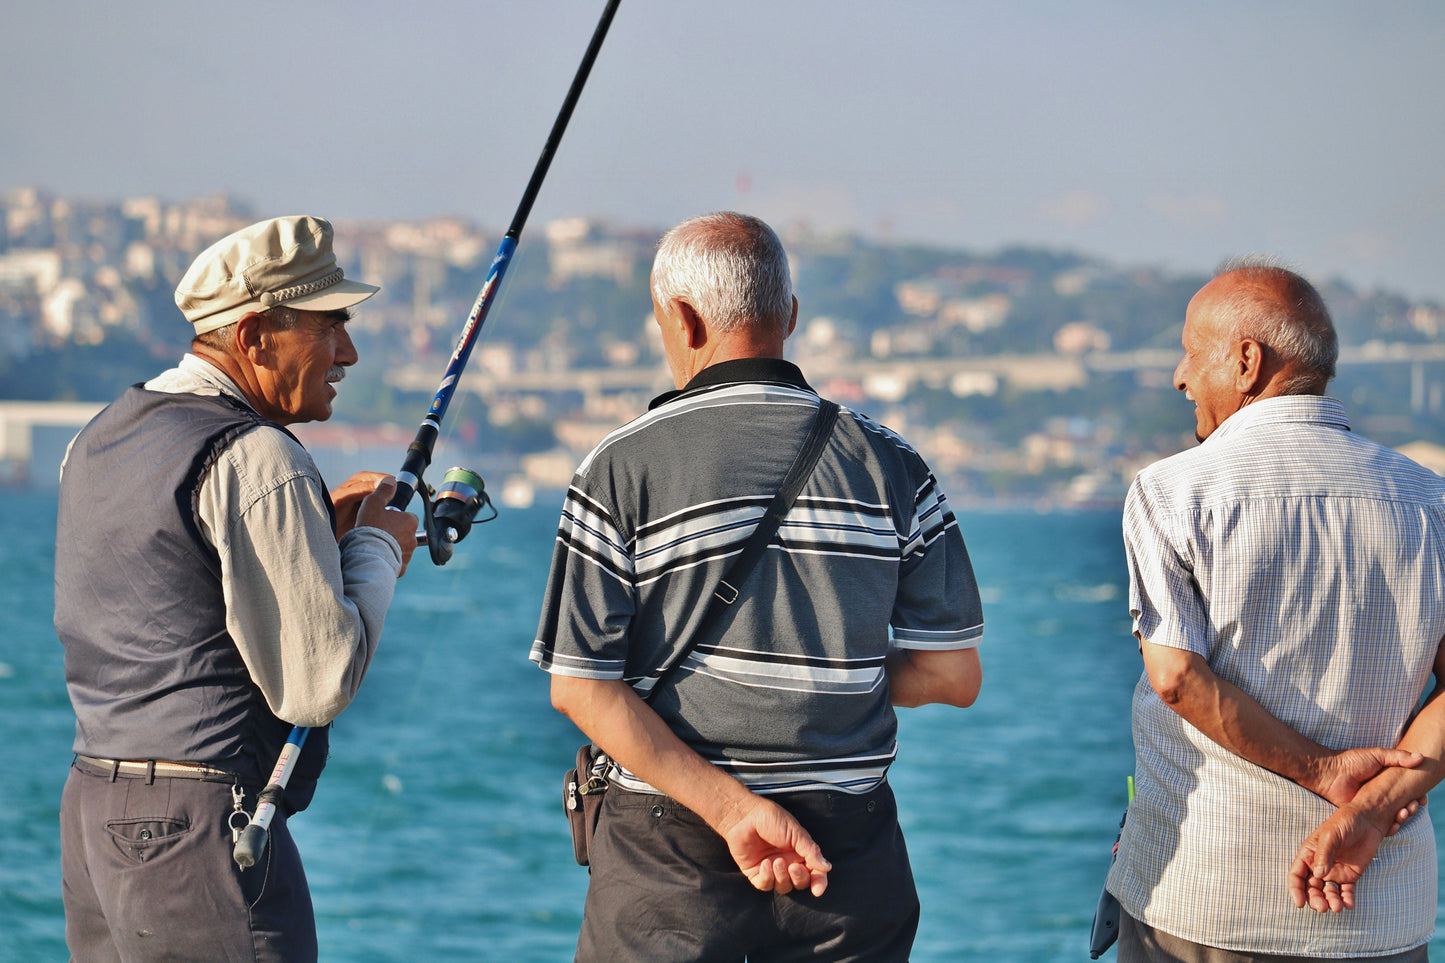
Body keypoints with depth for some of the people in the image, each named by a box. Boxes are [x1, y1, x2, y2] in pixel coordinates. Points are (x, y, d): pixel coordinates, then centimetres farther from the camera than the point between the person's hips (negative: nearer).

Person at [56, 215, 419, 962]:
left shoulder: (101, 438, 13)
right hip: (201, 826, -9)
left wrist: (320, 529, 16)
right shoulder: (255, 460, -15)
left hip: (91, 809, 9)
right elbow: (315, 688, -16)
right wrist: (375, 550, 0)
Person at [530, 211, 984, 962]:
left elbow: (580, 687, -11)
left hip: (670, 847, -2)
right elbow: (953, 674, 1)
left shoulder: (622, 466, -5)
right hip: (851, 840, 2)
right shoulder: (890, 465, 0)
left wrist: (733, 809, -14)